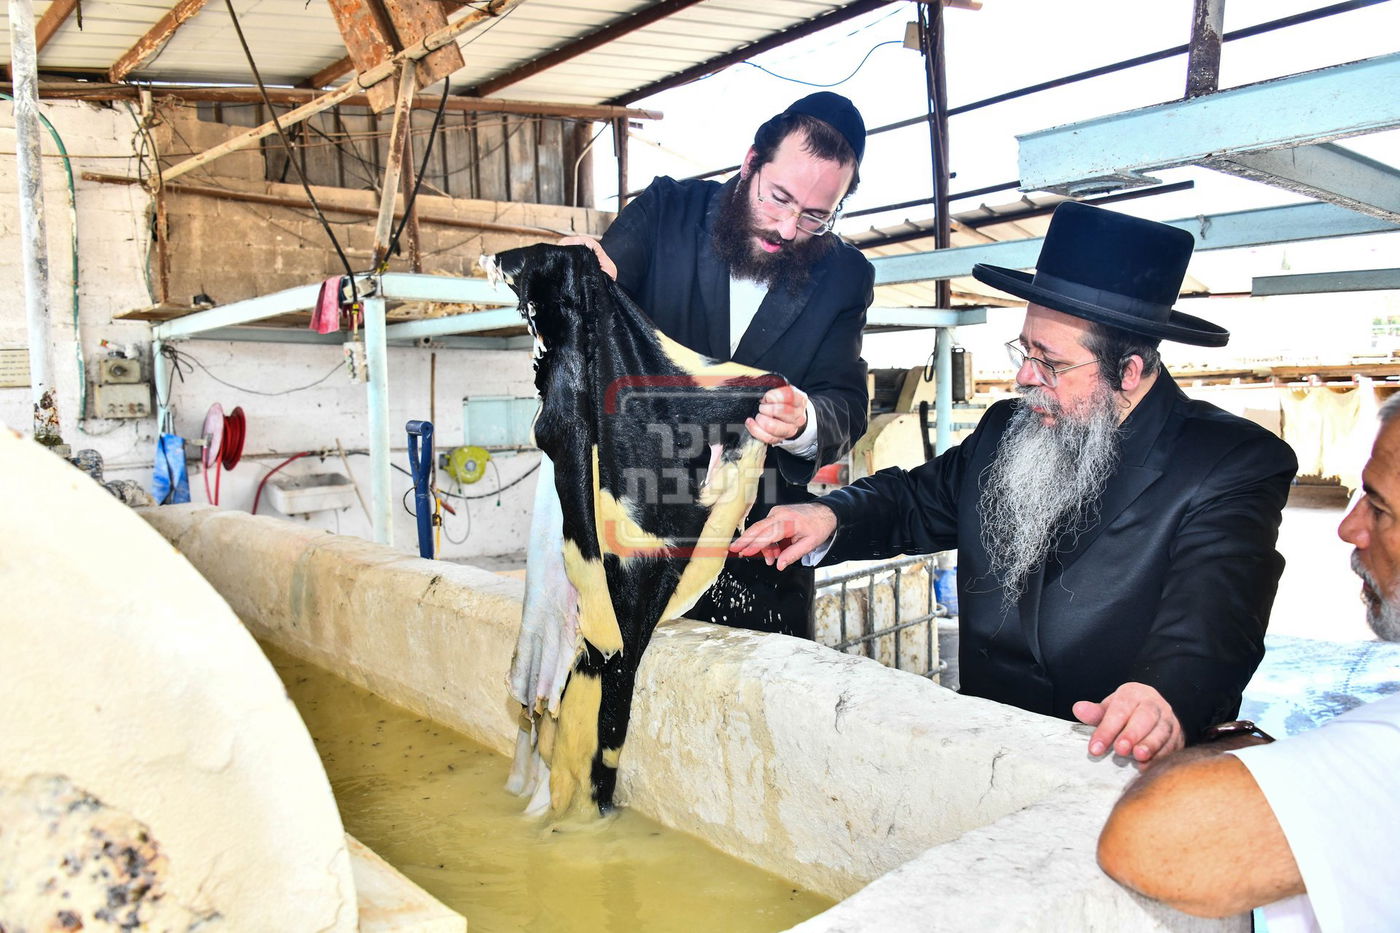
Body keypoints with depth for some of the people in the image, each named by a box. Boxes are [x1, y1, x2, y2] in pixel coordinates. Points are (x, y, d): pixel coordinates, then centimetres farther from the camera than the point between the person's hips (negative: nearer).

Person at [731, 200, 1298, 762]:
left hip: (1128, 765, -3)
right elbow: (916, 500, 21)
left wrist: (1168, 696, -45)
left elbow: (1212, 608, -23)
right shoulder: (1005, 432, 10)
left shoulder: (1236, 466, -7)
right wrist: (831, 517, -1)